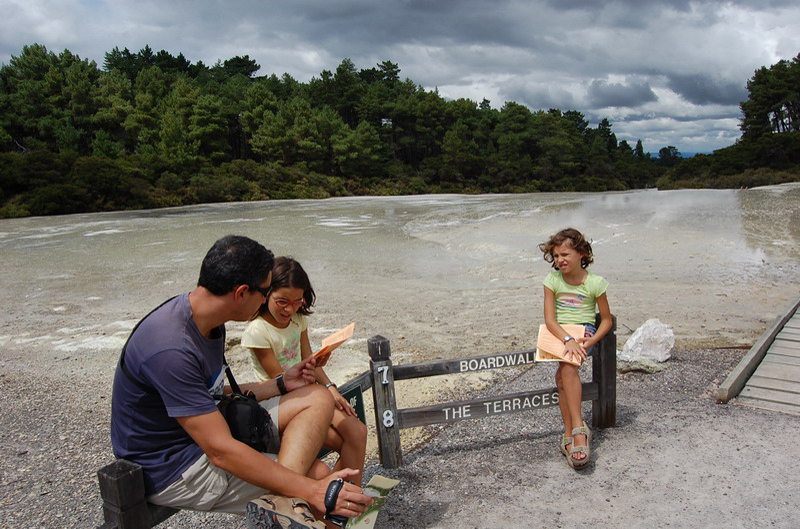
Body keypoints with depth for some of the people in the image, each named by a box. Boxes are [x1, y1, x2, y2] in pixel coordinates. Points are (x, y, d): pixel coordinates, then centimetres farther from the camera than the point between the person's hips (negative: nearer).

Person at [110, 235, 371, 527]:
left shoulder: (207, 322, 1)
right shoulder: (171, 349, -31)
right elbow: (221, 451, -30)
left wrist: (280, 384, 9)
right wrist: (313, 491, -29)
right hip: (171, 468, -10)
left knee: (317, 399, -4)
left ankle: (282, 501, -21)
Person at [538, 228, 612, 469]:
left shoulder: (594, 283, -2)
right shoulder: (553, 280, 1)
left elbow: (607, 319, 5)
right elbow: (549, 319, -7)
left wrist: (591, 341, -13)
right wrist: (568, 339, -24)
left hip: (585, 331, -2)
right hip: (559, 333, 2)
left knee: (564, 369, -31)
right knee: (566, 370, -28)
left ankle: (571, 433, -27)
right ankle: (576, 430, -24)